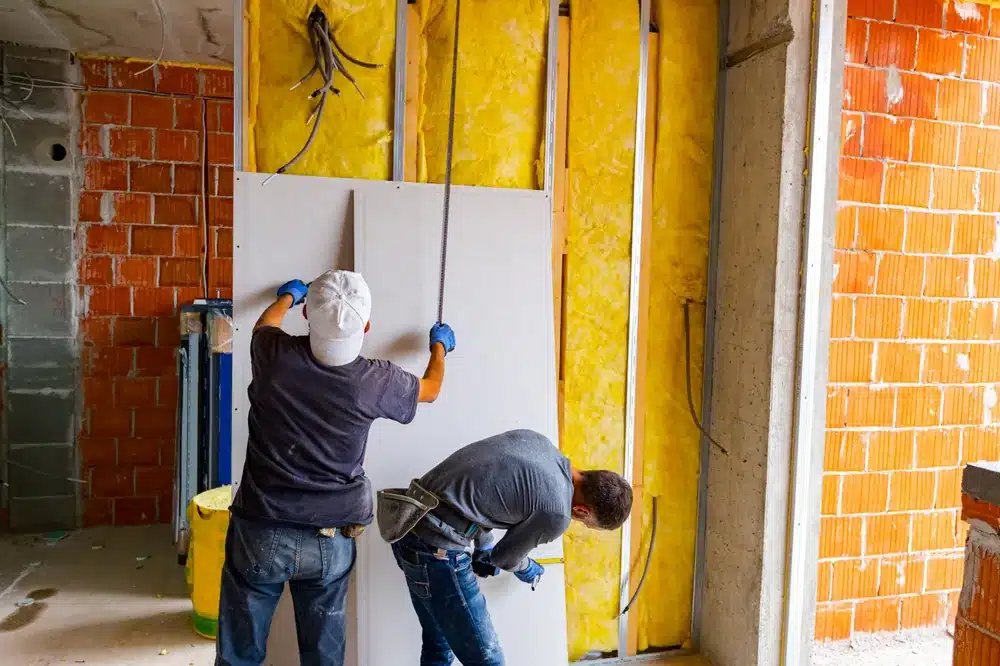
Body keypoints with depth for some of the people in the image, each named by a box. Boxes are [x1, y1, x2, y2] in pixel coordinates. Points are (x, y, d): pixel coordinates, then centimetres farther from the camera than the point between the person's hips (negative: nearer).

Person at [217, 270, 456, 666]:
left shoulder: (275, 355, -13)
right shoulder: (374, 382, -14)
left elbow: (265, 323, 14)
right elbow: (430, 388, 10)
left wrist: (288, 295, 36)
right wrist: (440, 346, 30)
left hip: (260, 532, 0)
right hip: (330, 541, 0)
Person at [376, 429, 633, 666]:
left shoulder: (536, 440, 7)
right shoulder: (556, 512, -14)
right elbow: (506, 556, 4)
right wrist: (529, 570, 26)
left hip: (412, 529, 9)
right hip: (437, 546, -9)